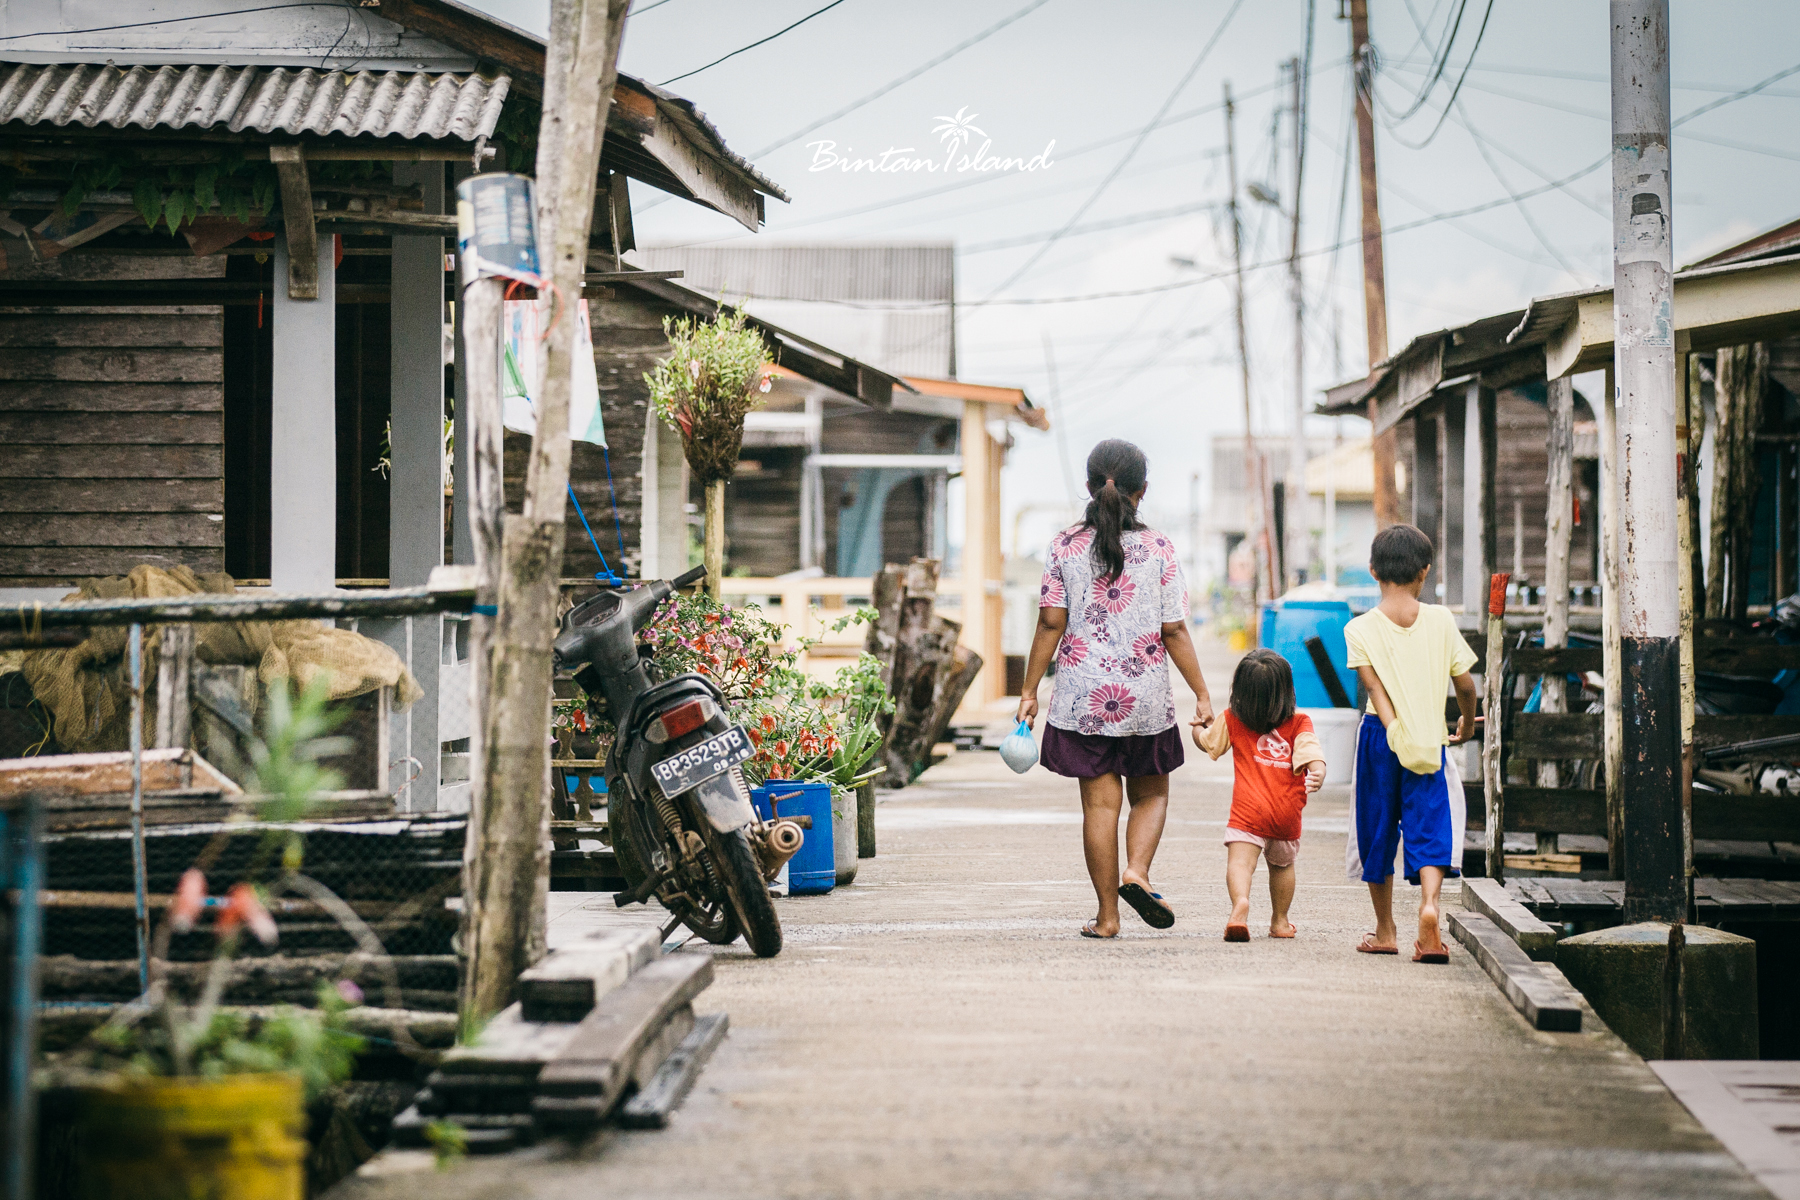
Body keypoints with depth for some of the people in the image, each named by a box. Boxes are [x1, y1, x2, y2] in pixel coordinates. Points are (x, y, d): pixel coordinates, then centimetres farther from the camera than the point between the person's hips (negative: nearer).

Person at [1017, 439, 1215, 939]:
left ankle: (1107, 915, 7)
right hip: (1146, 697, -1)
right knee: (1151, 793, 17)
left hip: (1083, 698, 1)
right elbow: (1175, 631, -4)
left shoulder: (1065, 546, -2)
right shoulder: (1158, 548, -4)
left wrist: (1029, 691, 3)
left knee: (1100, 802, 6)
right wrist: (1202, 694, 2)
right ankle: (1136, 871, -7)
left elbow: (1051, 623, -3)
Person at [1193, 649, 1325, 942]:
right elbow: (1311, 753, -15)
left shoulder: (1232, 721, 5)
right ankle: (1280, 921, 33)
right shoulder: (1299, 723, 2)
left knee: (1240, 861, -15)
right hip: (1288, 813, 2)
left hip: (1248, 811, -2)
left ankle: (1240, 902, -43)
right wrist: (1318, 773, -22)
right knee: (1282, 864, 23)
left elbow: (1206, 741, 22)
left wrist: (1198, 726, 40)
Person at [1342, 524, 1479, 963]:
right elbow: (1465, 684, 2)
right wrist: (1467, 723, 19)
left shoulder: (1360, 628, -3)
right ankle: (1429, 901, -28)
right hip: (1430, 740, 0)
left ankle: (1385, 930, 22)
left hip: (1380, 735, 0)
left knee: (1378, 828, 13)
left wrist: (1394, 731, -21)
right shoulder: (1441, 620, -1)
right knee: (1429, 825, 0)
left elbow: (1373, 684, -15)